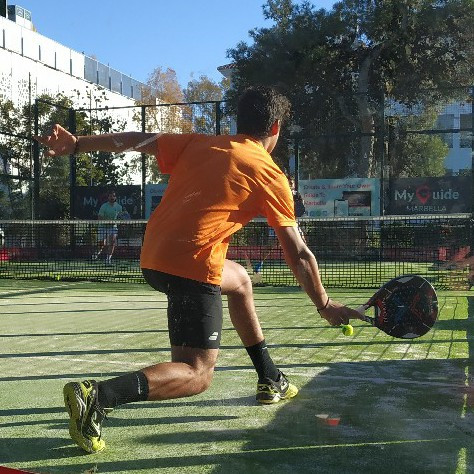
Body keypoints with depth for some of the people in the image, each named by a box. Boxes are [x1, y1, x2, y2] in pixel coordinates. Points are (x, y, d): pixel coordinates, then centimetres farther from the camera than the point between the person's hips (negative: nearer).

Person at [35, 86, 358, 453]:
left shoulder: (198, 144, 15)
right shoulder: (271, 175, 3)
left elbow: (136, 141, 11)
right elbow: (298, 254, 4)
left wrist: (76, 144, 18)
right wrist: (324, 305, 15)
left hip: (153, 257, 8)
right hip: (192, 267, -8)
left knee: (240, 280, 30)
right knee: (197, 374, -1)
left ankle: (270, 380, 37)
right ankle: (97, 396, -20)